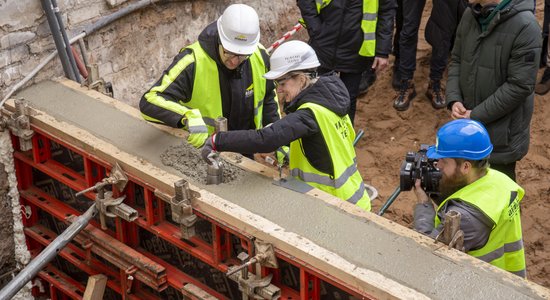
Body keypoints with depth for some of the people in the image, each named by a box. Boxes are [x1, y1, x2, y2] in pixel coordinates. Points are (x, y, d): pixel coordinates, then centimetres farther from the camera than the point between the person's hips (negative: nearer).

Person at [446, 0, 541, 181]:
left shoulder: (525, 26, -21)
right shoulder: (470, 15, -1)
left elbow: (520, 85, -21)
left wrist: (476, 116, -18)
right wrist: (453, 99, -7)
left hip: (501, 132, -6)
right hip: (467, 124, 6)